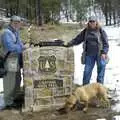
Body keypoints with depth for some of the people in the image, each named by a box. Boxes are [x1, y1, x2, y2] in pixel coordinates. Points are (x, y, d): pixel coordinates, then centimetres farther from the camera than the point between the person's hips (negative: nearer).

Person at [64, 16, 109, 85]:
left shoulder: (101, 31, -1)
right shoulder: (85, 31, 8)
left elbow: (105, 43, -3)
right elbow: (77, 39, 11)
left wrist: (104, 53, -14)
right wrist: (68, 44, 2)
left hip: (100, 55, -2)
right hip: (89, 54, 3)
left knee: (101, 71, 5)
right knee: (87, 71, 3)